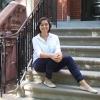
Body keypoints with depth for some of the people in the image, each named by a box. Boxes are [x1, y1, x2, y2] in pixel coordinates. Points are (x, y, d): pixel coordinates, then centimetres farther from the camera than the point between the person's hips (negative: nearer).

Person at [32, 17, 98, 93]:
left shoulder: (54, 37, 4)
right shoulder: (35, 39, -4)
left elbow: (58, 50, -10)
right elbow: (39, 54, -20)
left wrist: (58, 55, -36)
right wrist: (51, 55, -40)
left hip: (52, 64, 3)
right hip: (39, 63, -2)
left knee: (68, 58, -24)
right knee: (51, 59, -35)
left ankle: (83, 84, -31)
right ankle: (47, 80, -12)